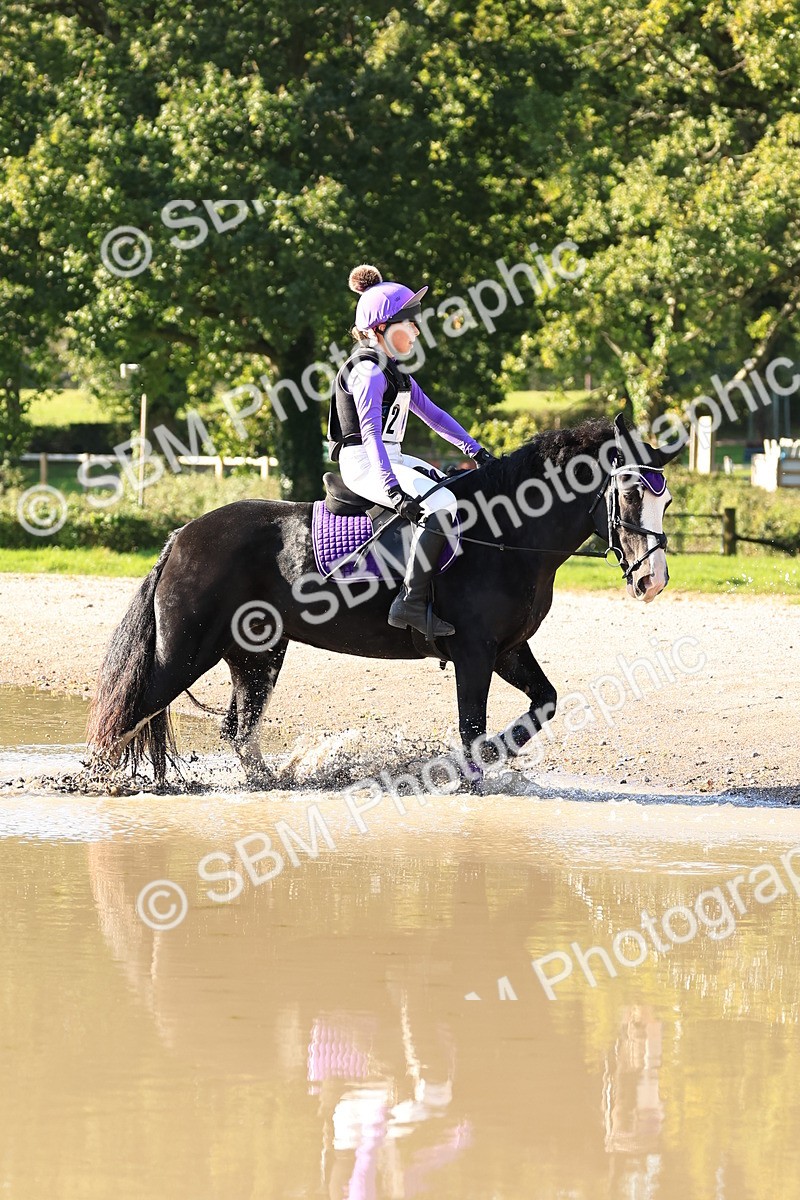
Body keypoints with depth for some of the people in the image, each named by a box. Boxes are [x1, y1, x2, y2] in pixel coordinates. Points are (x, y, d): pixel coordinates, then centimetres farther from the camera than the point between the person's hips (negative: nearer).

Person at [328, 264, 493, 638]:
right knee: (440, 504, -27)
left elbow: (431, 413, 20)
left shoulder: (393, 370, 16)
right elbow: (370, 432, -28)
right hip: (364, 463, -11)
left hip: (392, 458, 11)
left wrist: (473, 449, 12)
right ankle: (411, 603, -31)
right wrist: (392, 487, -38)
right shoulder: (368, 372, -17)